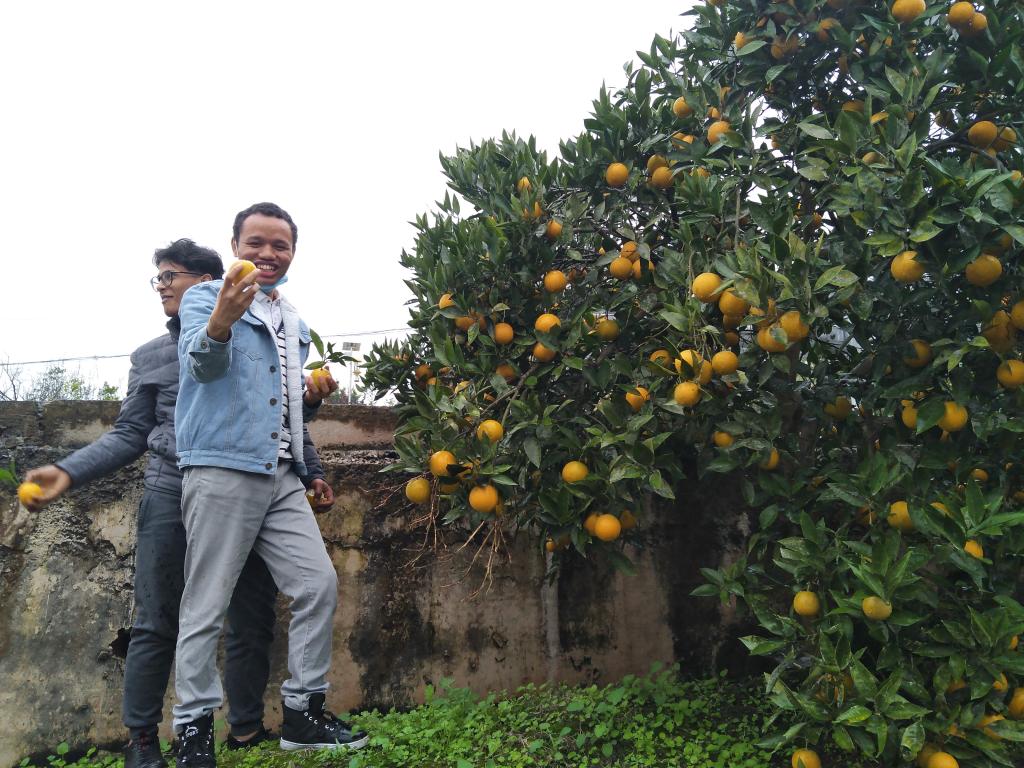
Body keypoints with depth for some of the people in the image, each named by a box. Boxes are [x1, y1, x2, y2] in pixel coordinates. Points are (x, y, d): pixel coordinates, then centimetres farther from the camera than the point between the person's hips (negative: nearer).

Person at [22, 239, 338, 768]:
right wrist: (68, 472, -3)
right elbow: (130, 434, 10)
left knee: (252, 621, 6)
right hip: (172, 495, 0)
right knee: (156, 624, 2)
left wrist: (312, 472, 5)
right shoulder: (150, 357, 14)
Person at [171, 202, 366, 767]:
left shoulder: (293, 321, 20)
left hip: (281, 475, 7)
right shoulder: (205, 297, -1)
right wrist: (221, 321, -43)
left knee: (318, 584, 2)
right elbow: (202, 361, -23)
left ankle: (303, 714, 14)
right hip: (222, 469, -6)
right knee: (207, 605, -2)